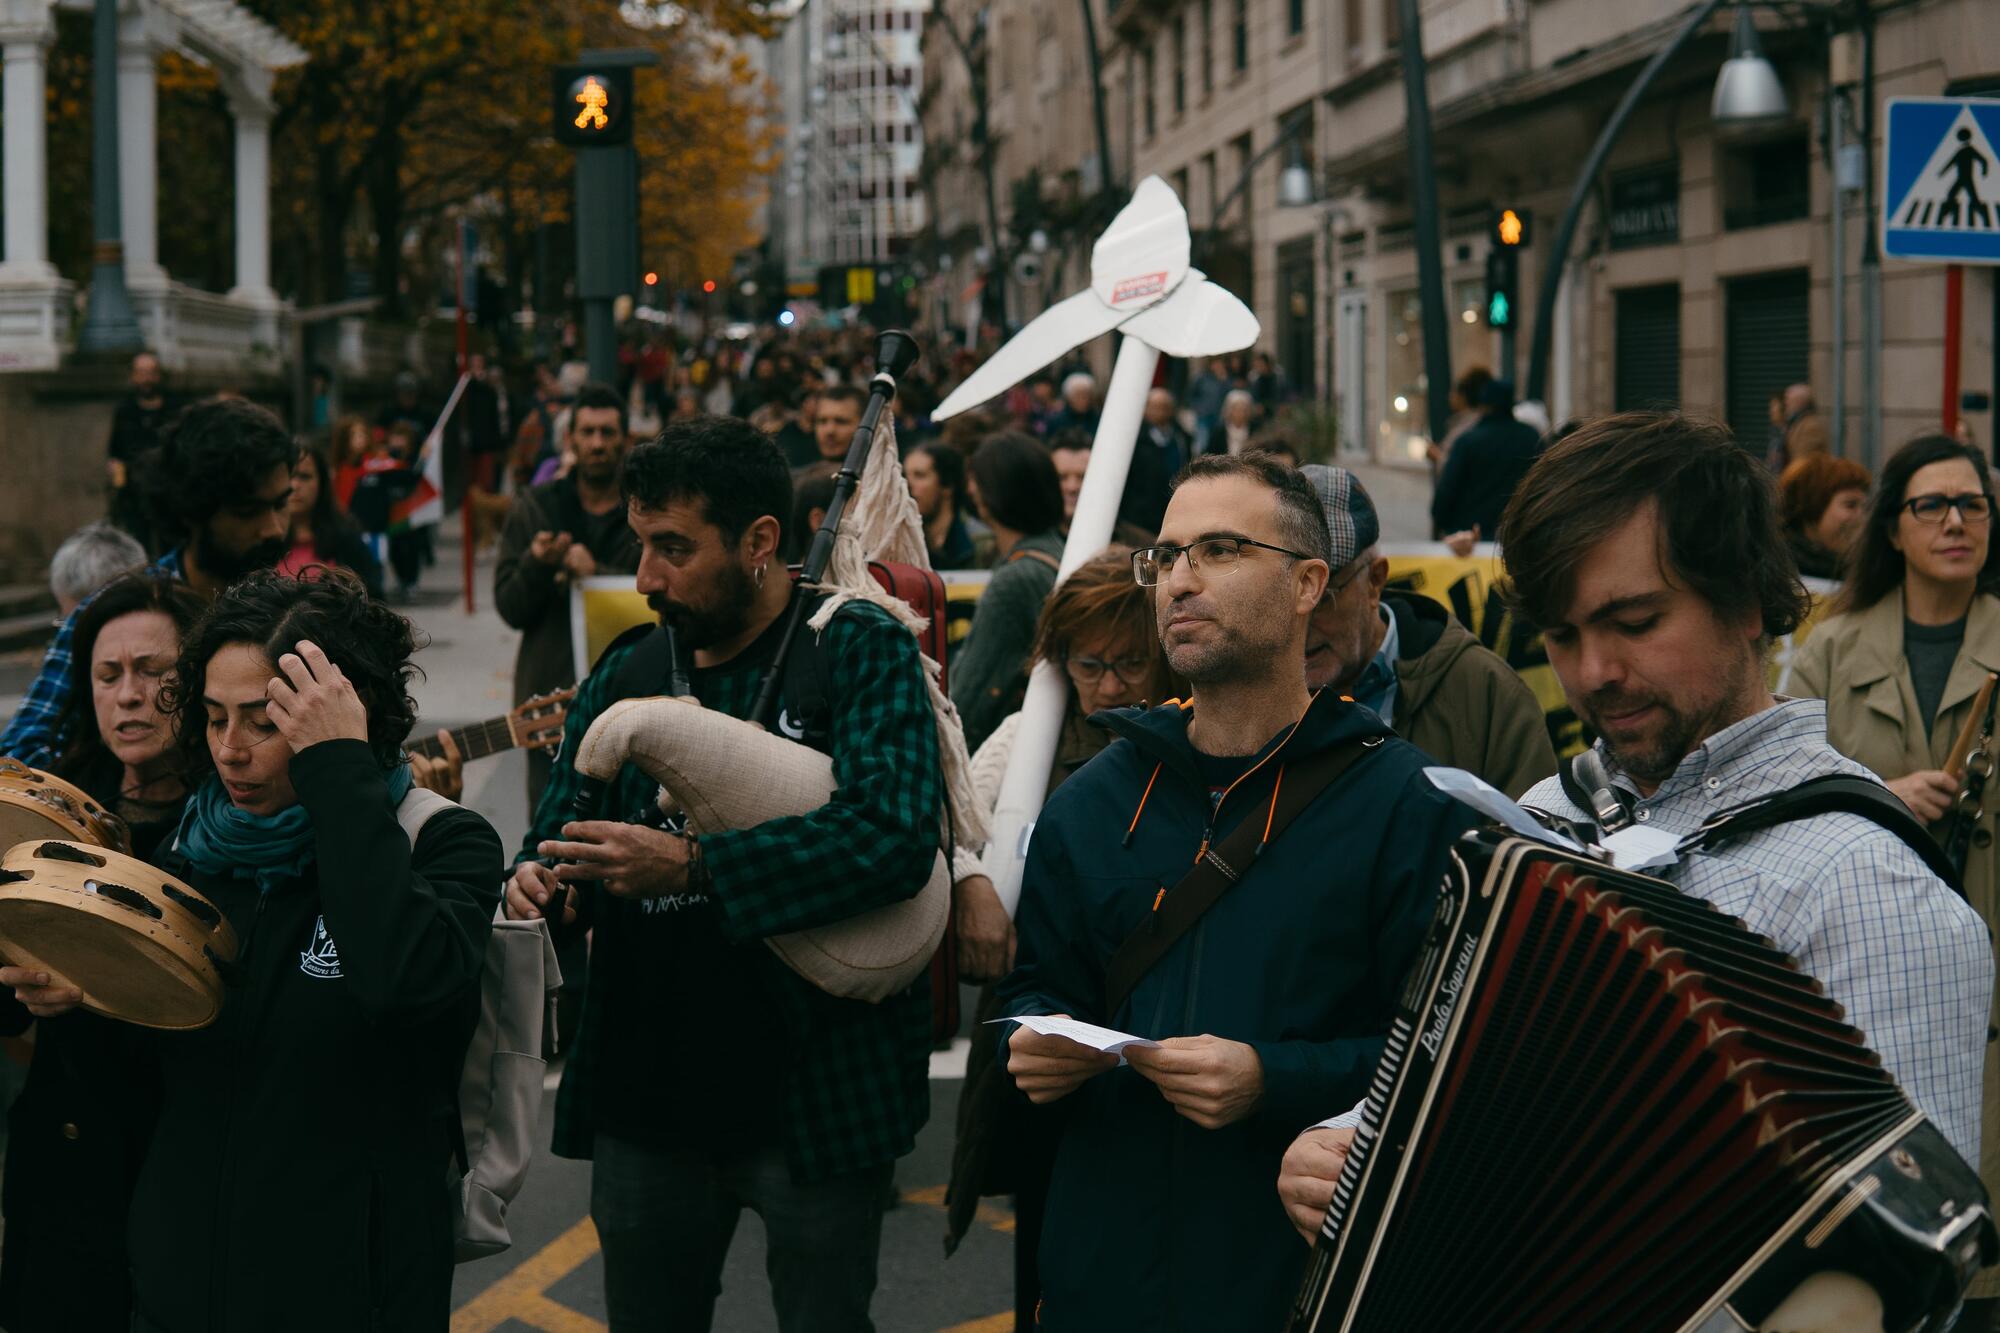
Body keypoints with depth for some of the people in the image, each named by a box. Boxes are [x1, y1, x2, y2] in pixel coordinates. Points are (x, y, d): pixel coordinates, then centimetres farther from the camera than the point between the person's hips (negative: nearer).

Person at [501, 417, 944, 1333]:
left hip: (814, 1098, -5)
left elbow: (893, 836, -23)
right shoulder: (628, 669, 9)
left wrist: (691, 865, -28)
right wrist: (535, 881, -12)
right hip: (645, 1094, 5)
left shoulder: (862, 651, -8)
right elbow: (556, 831, 13)